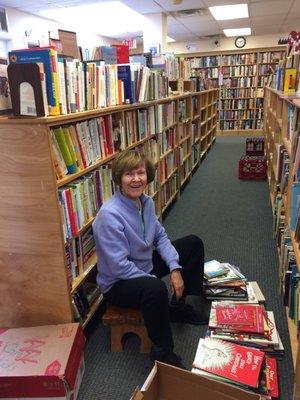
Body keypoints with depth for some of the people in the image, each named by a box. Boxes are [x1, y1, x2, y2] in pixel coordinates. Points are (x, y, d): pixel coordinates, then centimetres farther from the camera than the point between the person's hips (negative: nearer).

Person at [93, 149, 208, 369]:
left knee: (194, 243, 14)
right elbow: (118, 266, -29)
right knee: (155, 289, -42)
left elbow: (160, 237, 5)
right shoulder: (109, 214, -30)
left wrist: (175, 268, -8)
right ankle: (162, 351, -12)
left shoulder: (147, 202, -5)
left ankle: (178, 307, 26)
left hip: (146, 266, 9)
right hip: (118, 283, -9)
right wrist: (155, 279, -22)